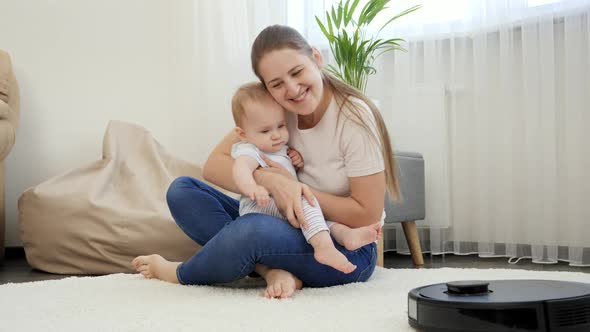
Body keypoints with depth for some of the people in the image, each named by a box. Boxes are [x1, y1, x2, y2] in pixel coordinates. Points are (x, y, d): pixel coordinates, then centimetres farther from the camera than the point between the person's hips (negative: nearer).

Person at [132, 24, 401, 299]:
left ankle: (180, 275, -5)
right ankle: (274, 271, -21)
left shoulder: (354, 118, -18)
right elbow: (213, 165, -9)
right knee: (181, 191, -8)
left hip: (347, 248, -6)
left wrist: (293, 186, -18)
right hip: (291, 230, 6)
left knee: (252, 229, -37)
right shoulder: (272, 110, -3)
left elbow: (367, 215, -16)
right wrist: (270, 180, -27)